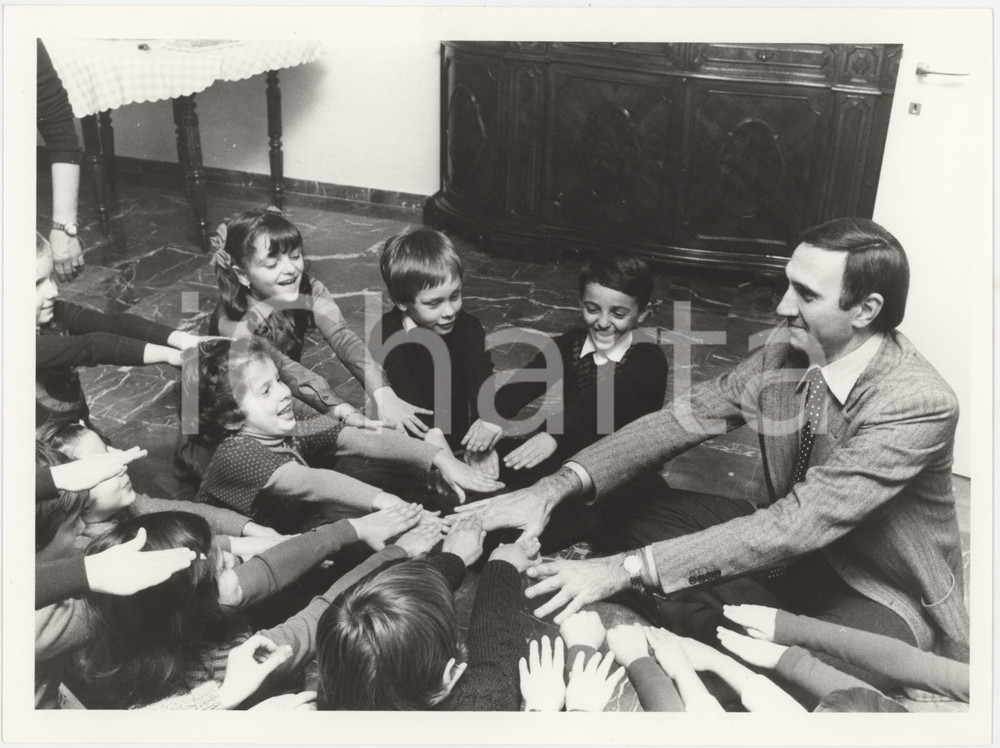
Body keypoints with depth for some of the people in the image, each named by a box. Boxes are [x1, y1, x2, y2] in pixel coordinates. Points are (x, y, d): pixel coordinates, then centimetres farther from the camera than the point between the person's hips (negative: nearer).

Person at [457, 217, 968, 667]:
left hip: (881, 601, -5)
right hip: (797, 549, 6)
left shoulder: (919, 404, -30)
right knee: (632, 508, -8)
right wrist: (557, 488, -28)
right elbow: (686, 416, -15)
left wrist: (629, 568, -41)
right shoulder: (788, 350, -11)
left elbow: (798, 524, -36)